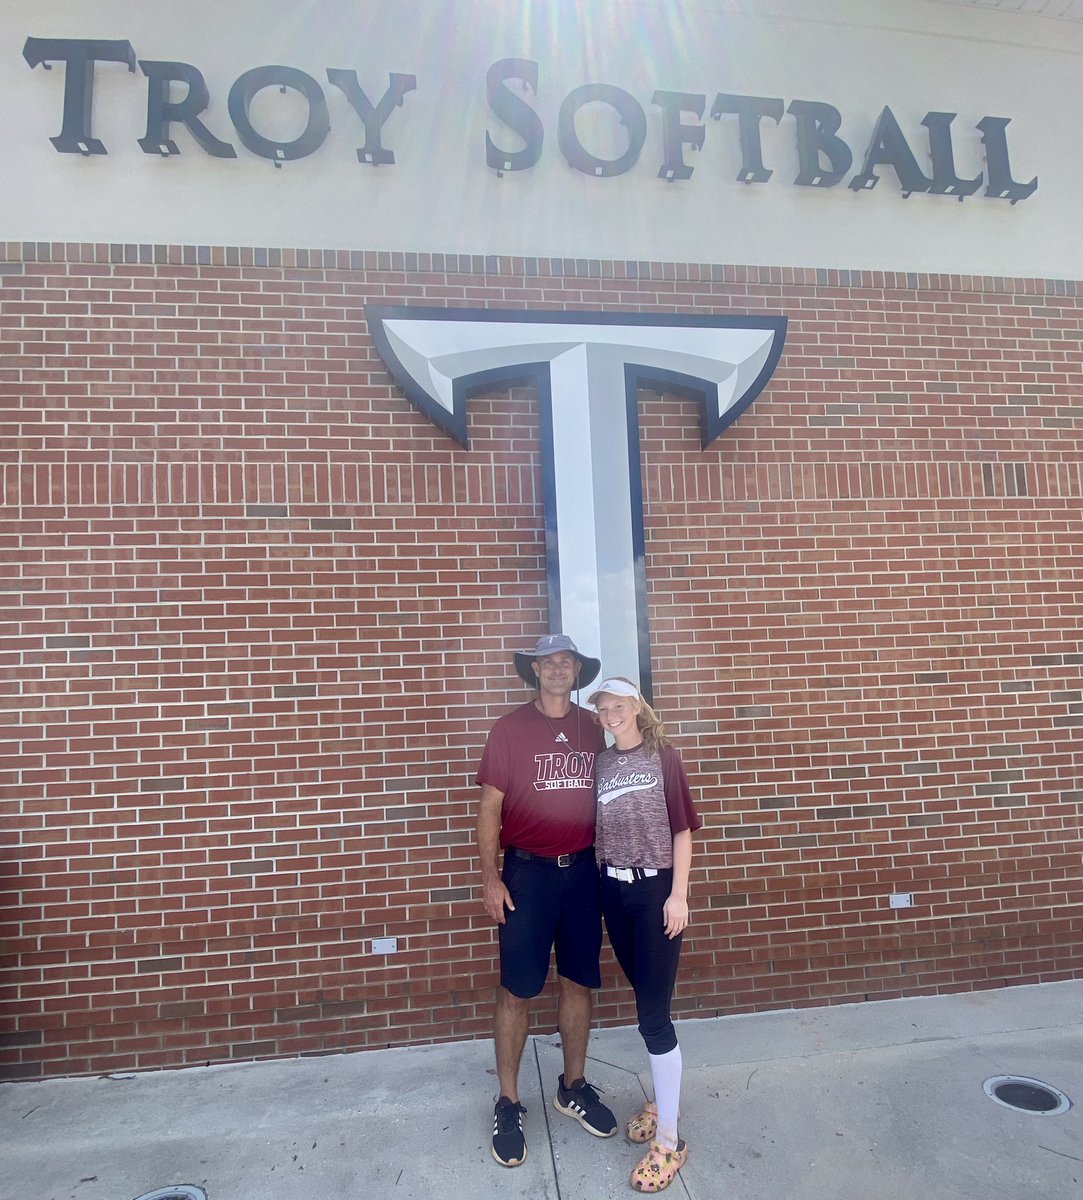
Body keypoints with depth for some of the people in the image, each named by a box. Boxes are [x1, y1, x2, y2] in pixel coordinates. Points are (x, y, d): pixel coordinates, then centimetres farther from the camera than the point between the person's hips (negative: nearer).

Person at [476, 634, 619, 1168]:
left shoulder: (592, 728, 4)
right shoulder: (510, 729, -6)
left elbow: (602, 798, 11)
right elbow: (490, 807, -5)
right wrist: (491, 877, -9)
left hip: (583, 870, 4)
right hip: (528, 871, -3)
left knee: (578, 982, 14)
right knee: (517, 990, 5)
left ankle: (573, 1087, 33)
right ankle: (508, 1103, 23)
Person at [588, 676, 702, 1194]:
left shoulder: (664, 757, -7)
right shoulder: (600, 763, 4)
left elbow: (682, 829, -6)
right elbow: (596, 830, 6)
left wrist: (678, 894, -10)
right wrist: (601, 880, 0)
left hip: (656, 890, -4)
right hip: (614, 892, 4)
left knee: (654, 1013, 0)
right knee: (646, 1000, 17)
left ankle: (669, 1139, 15)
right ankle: (661, 1102, 36)